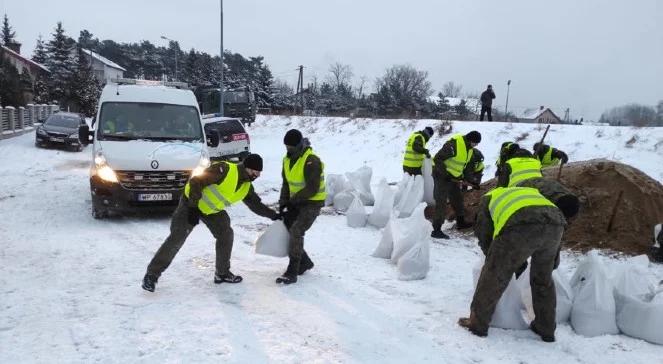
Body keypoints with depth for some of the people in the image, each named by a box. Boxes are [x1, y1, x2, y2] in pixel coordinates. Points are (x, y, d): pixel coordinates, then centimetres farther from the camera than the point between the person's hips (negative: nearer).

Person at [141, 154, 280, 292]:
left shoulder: (247, 187, -5)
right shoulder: (224, 169, -30)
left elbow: (256, 205, 11)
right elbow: (195, 182, -30)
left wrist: (273, 215, 5)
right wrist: (193, 208, -29)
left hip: (213, 209, 7)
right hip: (191, 203, -7)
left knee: (226, 235, 1)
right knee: (176, 239, -11)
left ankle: (222, 273, 16)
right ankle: (152, 274, -1)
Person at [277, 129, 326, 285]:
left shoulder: (311, 161, -22)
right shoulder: (287, 159, 4)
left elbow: (312, 189, -24)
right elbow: (286, 184, 11)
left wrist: (293, 200, -18)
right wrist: (283, 202, -1)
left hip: (313, 203, -8)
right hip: (297, 202, 8)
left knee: (296, 231, -20)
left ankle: (292, 273, -16)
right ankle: (305, 262, 25)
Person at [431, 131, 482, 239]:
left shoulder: (468, 147, 5)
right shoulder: (454, 144, -25)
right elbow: (437, 159, -25)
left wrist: (460, 176, 13)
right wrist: (445, 174, -24)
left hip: (453, 177, 9)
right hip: (441, 175, -9)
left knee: (457, 199, 19)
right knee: (441, 202, -10)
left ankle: (460, 222, 36)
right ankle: (436, 230, -8)